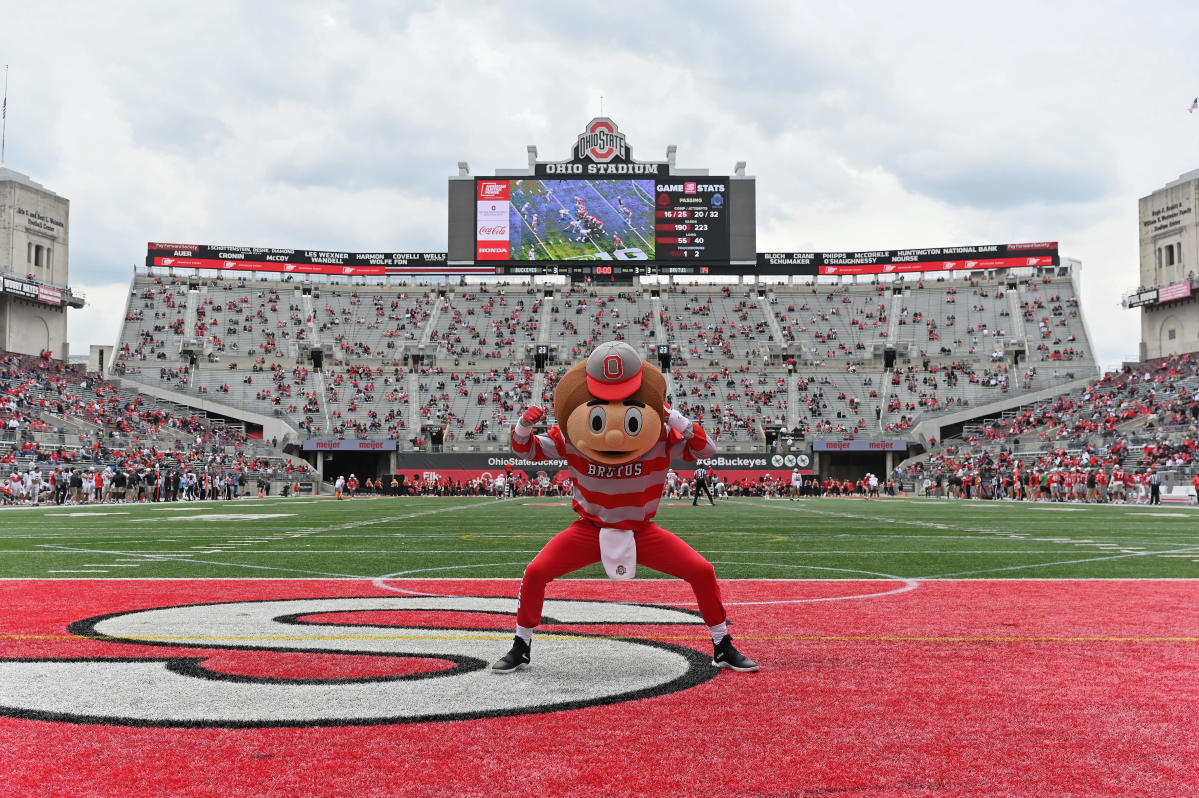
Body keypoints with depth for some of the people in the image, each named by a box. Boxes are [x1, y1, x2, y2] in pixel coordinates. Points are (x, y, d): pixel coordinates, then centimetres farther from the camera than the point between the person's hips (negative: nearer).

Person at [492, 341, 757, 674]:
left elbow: (706, 450, -16)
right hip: (589, 529, 0)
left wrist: (674, 418, -30)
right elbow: (527, 449, -4)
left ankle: (723, 648, 10)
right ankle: (521, 649, 6)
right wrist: (523, 426, -27)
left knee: (702, 571, -12)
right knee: (535, 573, -17)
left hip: (642, 531, 0)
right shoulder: (572, 436, -15)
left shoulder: (661, 436, -16)